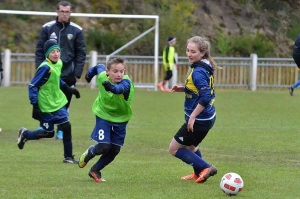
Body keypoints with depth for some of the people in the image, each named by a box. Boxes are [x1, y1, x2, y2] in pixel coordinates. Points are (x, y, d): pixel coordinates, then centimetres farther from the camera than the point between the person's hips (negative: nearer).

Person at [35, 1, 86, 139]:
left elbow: (81, 53, 3)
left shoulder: (76, 30, 0)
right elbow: (39, 50, 4)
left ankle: (61, 130, 16)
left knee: (65, 104, 5)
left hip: (68, 75, 0)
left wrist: (77, 73, -4)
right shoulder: (47, 28, 1)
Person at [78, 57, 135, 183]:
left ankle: (95, 171, 28)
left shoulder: (126, 82, -29)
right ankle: (88, 153, 22)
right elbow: (99, 67, 6)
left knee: (114, 150, 5)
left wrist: (113, 88, -76)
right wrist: (90, 73, 27)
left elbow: (121, 88, -54)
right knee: (103, 146, -13)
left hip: (120, 119, 1)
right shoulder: (102, 76, -19)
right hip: (103, 116, -1)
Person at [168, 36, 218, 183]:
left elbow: (205, 97, -32)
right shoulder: (205, 67, 4)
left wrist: (192, 117, -26)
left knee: (174, 148, 2)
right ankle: (199, 174, 44)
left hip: (199, 120, -10)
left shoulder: (198, 72, -24)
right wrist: (183, 89, 4)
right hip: (208, 117, 10)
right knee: (189, 145, 31)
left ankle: (205, 168, -2)